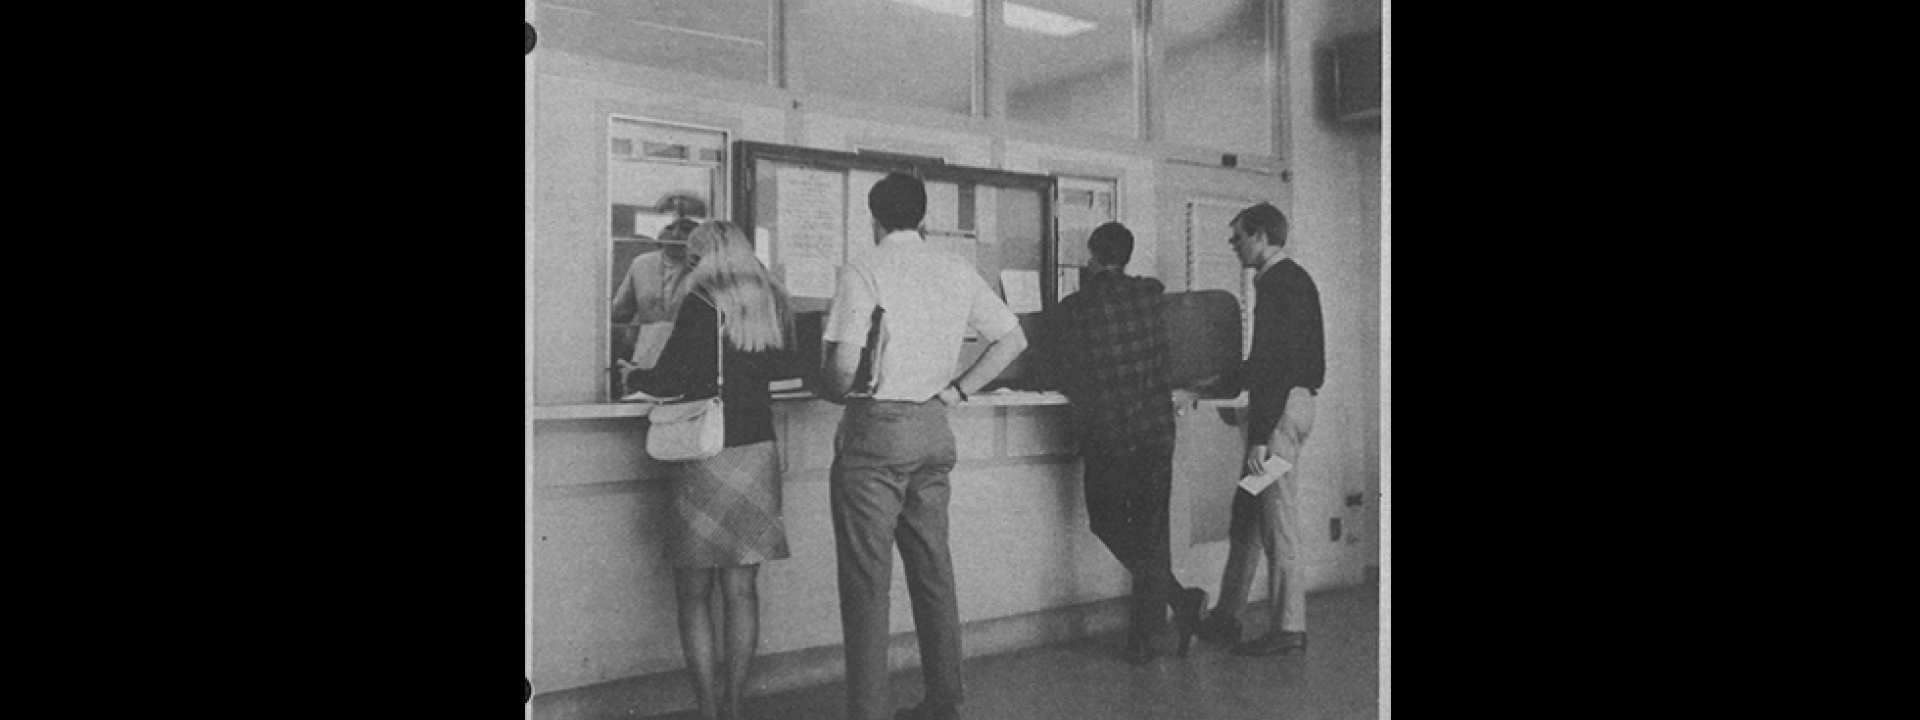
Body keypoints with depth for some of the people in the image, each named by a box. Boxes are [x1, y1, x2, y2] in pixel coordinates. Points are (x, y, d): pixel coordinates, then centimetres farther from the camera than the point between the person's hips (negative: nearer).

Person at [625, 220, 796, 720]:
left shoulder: (702, 305, -8)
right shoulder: (771, 307, 9)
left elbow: (669, 380, -11)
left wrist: (633, 375, 8)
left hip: (706, 457, -5)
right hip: (758, 454, 5)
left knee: (694, 593, 4)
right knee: (741, 588, 10)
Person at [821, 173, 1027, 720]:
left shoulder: (864, 271, -9)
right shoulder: (958, 271, 8)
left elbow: (843, 366, -16)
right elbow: (1012, 339, 12)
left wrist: (833, 393, 5)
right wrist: (955, 391, 11)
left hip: (875, 432, -6)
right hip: (934, 429, 6)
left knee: (867, 579, 0)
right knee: (933, 571, 14)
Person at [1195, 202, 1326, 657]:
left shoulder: (1283, 283, -13)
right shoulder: (1286, 280, 18)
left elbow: (1279, 363, -21)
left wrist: (1261, 436, -23)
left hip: (1281, 406, -10)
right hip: (1281, 401, 10)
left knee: (1277, 519, -5)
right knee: (1246, 516, 13)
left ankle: (1289, 628, 2)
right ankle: (1226, 618, 20)